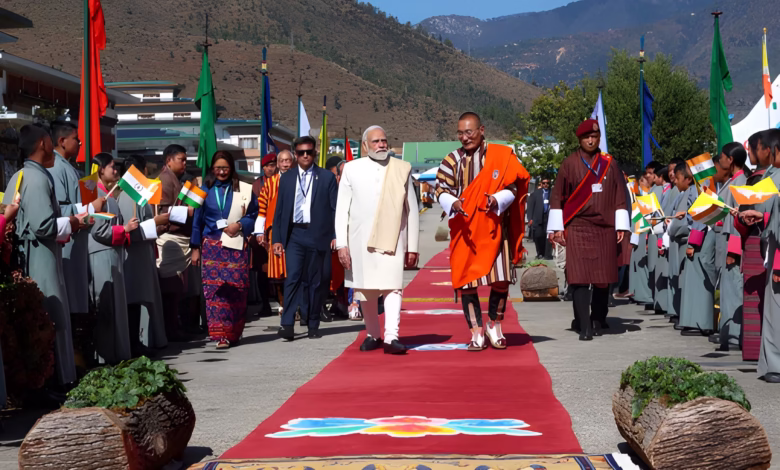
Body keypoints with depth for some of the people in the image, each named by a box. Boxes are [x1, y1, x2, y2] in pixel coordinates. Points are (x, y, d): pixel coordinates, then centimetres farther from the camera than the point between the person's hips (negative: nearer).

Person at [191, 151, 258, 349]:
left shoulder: (243, 189, 6)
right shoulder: (205, 190, 9)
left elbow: (253, 215, 7)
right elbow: (197, 220, 12)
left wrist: (239, 225, -12)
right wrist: (195, 248, 9)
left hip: (236, 246, 0)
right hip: (212, 247, 0)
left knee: (236, 289, -1)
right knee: (215, 289, -10)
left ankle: (234, 332, 13)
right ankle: (221, 335, -12)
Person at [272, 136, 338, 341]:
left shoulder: (327, 177, 4)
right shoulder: (286, 179, 11)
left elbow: (335, 208, 2)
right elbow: (279, 211, 10)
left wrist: (336, 236, -7)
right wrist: (277, 239, 3)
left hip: (317, 235, -1)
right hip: (294, 234, 1)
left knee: (315, 282, 5)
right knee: (292, 278, -11)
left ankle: (313, 325, 15)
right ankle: (287, 324, -15)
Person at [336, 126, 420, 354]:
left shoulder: (402, 169, 6)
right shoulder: (352, 169, 5)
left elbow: (412, 210, 7)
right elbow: (342, 209, 5)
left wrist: (412, 247, 4)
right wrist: (341, 244, -3)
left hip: (392, 240, -1)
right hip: (361, 241, 1)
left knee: (392, 288, -12)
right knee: (366, 292, 7)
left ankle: (391, 337, -17)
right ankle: (373, 335, 20)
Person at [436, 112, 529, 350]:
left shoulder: (501, 157, 1)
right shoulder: (452, 161, 4)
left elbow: (512, 188, -1)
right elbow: (442, 190, 0)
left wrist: (497, 200, -22)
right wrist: (453, 203, -22)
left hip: (494, 228, -1)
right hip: (465, 230, 1)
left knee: (501, 280, -3)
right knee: (466, 280, -1)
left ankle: (494, 325, 19)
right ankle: (476, 332, 10)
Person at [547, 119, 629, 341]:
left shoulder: (610, 164, 9)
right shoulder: (570, 164, 4)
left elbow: (619, 196, 10)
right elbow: (558, 196, 3)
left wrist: (621, 226, 4)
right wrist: (557, 227, -4)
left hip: (605, 229, 2)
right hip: (577, 229, -2)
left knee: (603, 278, 3)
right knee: (580, 277, -9)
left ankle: (598, 322, 19)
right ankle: (584, 327, -9)